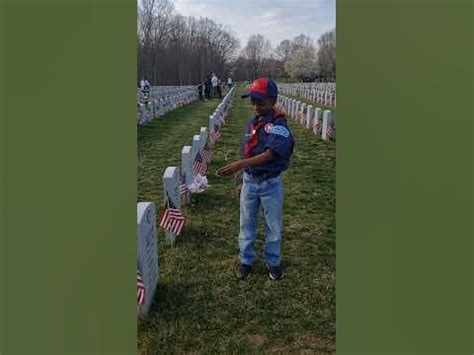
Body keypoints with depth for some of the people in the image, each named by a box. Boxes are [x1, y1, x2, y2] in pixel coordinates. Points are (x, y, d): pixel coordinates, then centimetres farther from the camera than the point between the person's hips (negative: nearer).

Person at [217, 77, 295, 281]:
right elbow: (247, 153, 10)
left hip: (270, 183, -5)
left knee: (273, 226, 12)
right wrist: (242, 181, 13)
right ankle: (246, 260, 35)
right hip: (250, 181, 5)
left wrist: (239, 165, -40)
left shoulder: (279, 126, -17)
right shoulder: (252, 123, 4)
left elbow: (269, 155, -30)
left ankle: (273, 262, 33)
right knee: (247, 224, 16)